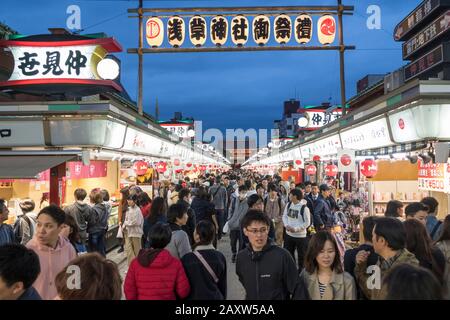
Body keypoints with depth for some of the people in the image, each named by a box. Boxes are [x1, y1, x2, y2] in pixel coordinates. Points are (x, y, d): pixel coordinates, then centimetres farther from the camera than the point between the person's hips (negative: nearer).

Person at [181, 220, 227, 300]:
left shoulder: (187, 259, -18)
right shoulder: (220, 257, -7)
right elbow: (223, 285, 2)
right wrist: (223, 297, 16)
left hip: (195, 297, -3)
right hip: (215, 297, 3)